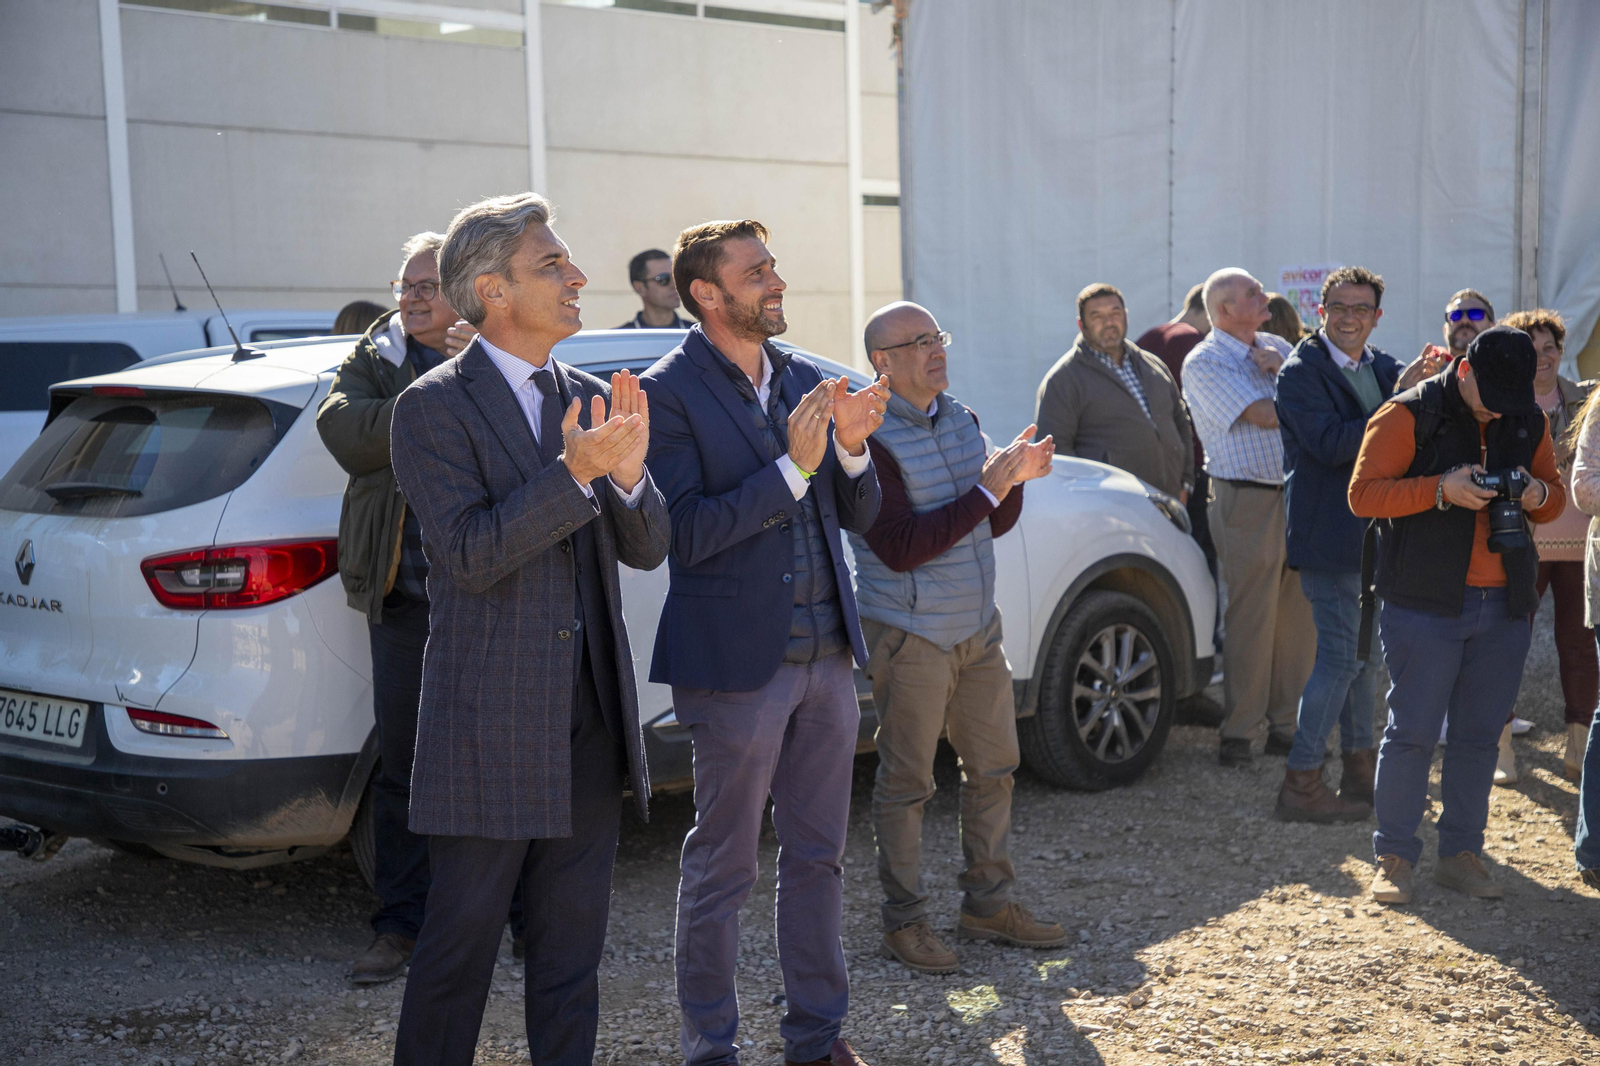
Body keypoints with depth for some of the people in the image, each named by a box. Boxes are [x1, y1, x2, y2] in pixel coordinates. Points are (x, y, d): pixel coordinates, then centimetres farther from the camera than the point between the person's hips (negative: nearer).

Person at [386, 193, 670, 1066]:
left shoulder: (590, 399, 9)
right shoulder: (435, 406, -9)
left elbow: (647, 549, 5)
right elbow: (468, 554, -19)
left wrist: (627, 472, -14)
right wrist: (573, 473, -25)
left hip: (589, 716, 6)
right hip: (491, 723, -6)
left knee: (572, 937, 15)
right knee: (461, 939, 5)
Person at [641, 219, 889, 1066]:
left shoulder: (807, 379, 9)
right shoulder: (670, 391, -10)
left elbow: (860, 517, 11)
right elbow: (689, 532, -18)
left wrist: (850, 447, -9)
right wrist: (792, 467, -22)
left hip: (826, 656, 6)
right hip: (737, 663, -6)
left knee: (817, 857, 15)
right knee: (722, 869, 5)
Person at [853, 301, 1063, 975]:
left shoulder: (960, 419, 9)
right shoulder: (872, 437, -16)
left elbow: (993, 526, 13)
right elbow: (899, 548, -23)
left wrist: (1014, 477, -7)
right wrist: (985, 491, -23)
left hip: (977, 627, 8)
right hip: (908, 635, -8)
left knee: (994, 765, 13)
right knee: (906, 781, 1)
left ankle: (988, 904, 27)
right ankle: (904, 921, 14)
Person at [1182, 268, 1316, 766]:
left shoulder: (1277, 348, 15)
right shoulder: (1204, 363, -7)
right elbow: (1266, 415, -16)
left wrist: (1287, 371, -9)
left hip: (1299, 496, 6)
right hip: (1248, 502, -6)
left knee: (1299, 614, 8)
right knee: (1251, 619, -4)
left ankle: (1286, 724, 18)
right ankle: (1239, 732, 5)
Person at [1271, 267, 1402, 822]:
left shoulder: (1386, 369, 12)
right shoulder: (1300, 372, -10)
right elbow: (1331, 444, -22)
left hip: (1375, 531, 8)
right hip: (1329, 534, -8)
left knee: (1364, 652, 15)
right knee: (1342, 655, -9)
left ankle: (1360, 770, 27)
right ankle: (1300, 782, -1)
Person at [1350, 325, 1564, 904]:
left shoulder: (1529, 420, 12)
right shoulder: (1409, 414, -5)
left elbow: (1555, 494, 22)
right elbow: (1363, 493, -9)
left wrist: (1539, 496, -3)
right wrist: (1441, 490, -20)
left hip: (1505, 605, 5)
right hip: (1424, 603, -5)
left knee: (1479, 734, 10)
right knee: (1412, 732, -1)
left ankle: (1461, 852, 21)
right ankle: (1394, 857, 10)